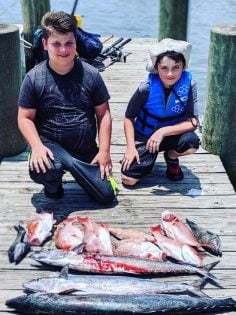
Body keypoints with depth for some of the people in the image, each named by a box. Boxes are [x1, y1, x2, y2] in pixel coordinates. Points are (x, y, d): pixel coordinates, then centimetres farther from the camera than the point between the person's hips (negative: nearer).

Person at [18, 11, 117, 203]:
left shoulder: (91, 75, -2)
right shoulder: (34, 78, -7)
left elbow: (103, 113, 1)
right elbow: (25, 117, -4)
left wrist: (104, 151, -5)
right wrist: (37, 146, -21)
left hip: (86, 150, 3)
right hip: (50, 145, -2)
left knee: (106, 195, -2)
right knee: (45, 170, -36)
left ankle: (70, 166, 27)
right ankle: (52, 183, 5)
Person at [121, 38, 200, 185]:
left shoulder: (189, 85, -19)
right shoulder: (146, 89, -21)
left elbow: (193, 122, -21)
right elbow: (129, 118, -8)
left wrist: (163, 131, -31)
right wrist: (131, 147, -17)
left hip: (172, 135, 1)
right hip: (144, 138, -1)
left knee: (192, 142, -33)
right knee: (129, 179, -17)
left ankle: (171, 157, 4)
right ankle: (150, 157, 17)